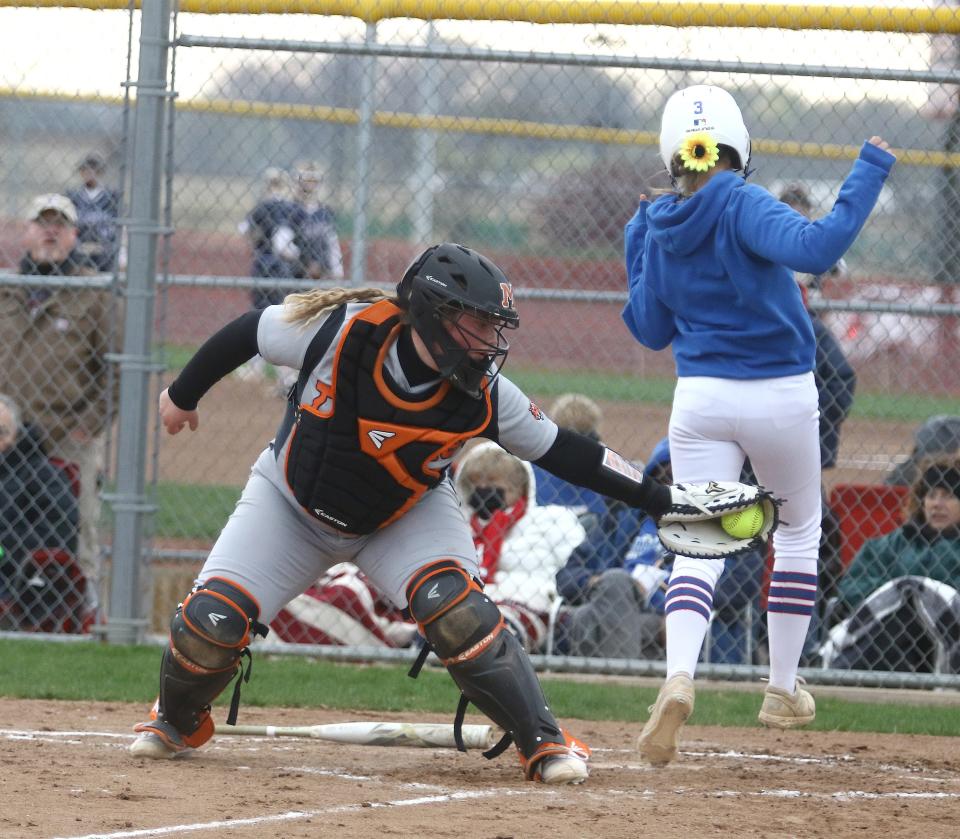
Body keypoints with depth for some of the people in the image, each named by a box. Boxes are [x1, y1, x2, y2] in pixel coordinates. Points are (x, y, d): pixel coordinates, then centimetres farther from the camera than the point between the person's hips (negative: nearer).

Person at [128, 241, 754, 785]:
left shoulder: (484, 396, -26)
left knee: (455, 608, -26)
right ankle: (179, 723, 22)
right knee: (212, 622, -11)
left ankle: (545, 744, -12)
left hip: (408, 517, 0)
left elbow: (565, 453, -15)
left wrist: (665, 501, -18)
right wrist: (184, 395, 1)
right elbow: (248, 333, -14)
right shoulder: (343, 330, -32)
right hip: (292, 502, 0)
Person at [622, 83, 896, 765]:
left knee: (699, 548, -3)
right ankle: (784, 688, 22)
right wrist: (869, 173, -26)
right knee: (799, 531, 21)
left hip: (701, 400, 3)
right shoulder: (743, 208, -14)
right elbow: (815, 248, -32)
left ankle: (680, 675, -31)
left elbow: (652, 331, 11)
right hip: (782, 397, -3)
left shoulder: (658, 229, 2)